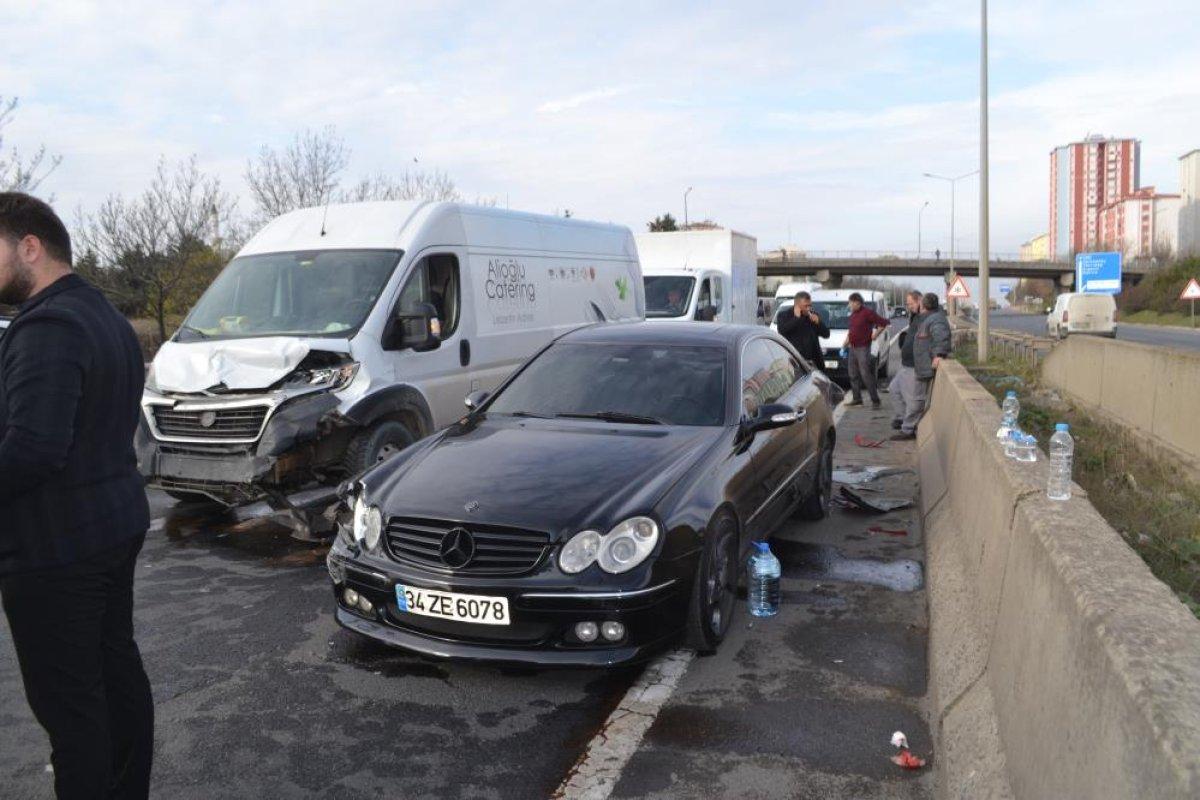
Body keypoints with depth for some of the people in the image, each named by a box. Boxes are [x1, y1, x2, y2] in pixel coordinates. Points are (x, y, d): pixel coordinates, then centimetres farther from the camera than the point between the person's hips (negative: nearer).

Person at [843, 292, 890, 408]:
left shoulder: (867, 313, -12)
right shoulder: (853, 314, 13)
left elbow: (884, 322, -15)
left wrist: (876, 334, -12)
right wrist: (848, 338, 17)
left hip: (863, 348, -9)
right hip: (853, 348, 9)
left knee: (865, 375, -12)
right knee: (853, 374, 11)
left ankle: (875, 400, -8)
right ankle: (857, 399, 20)